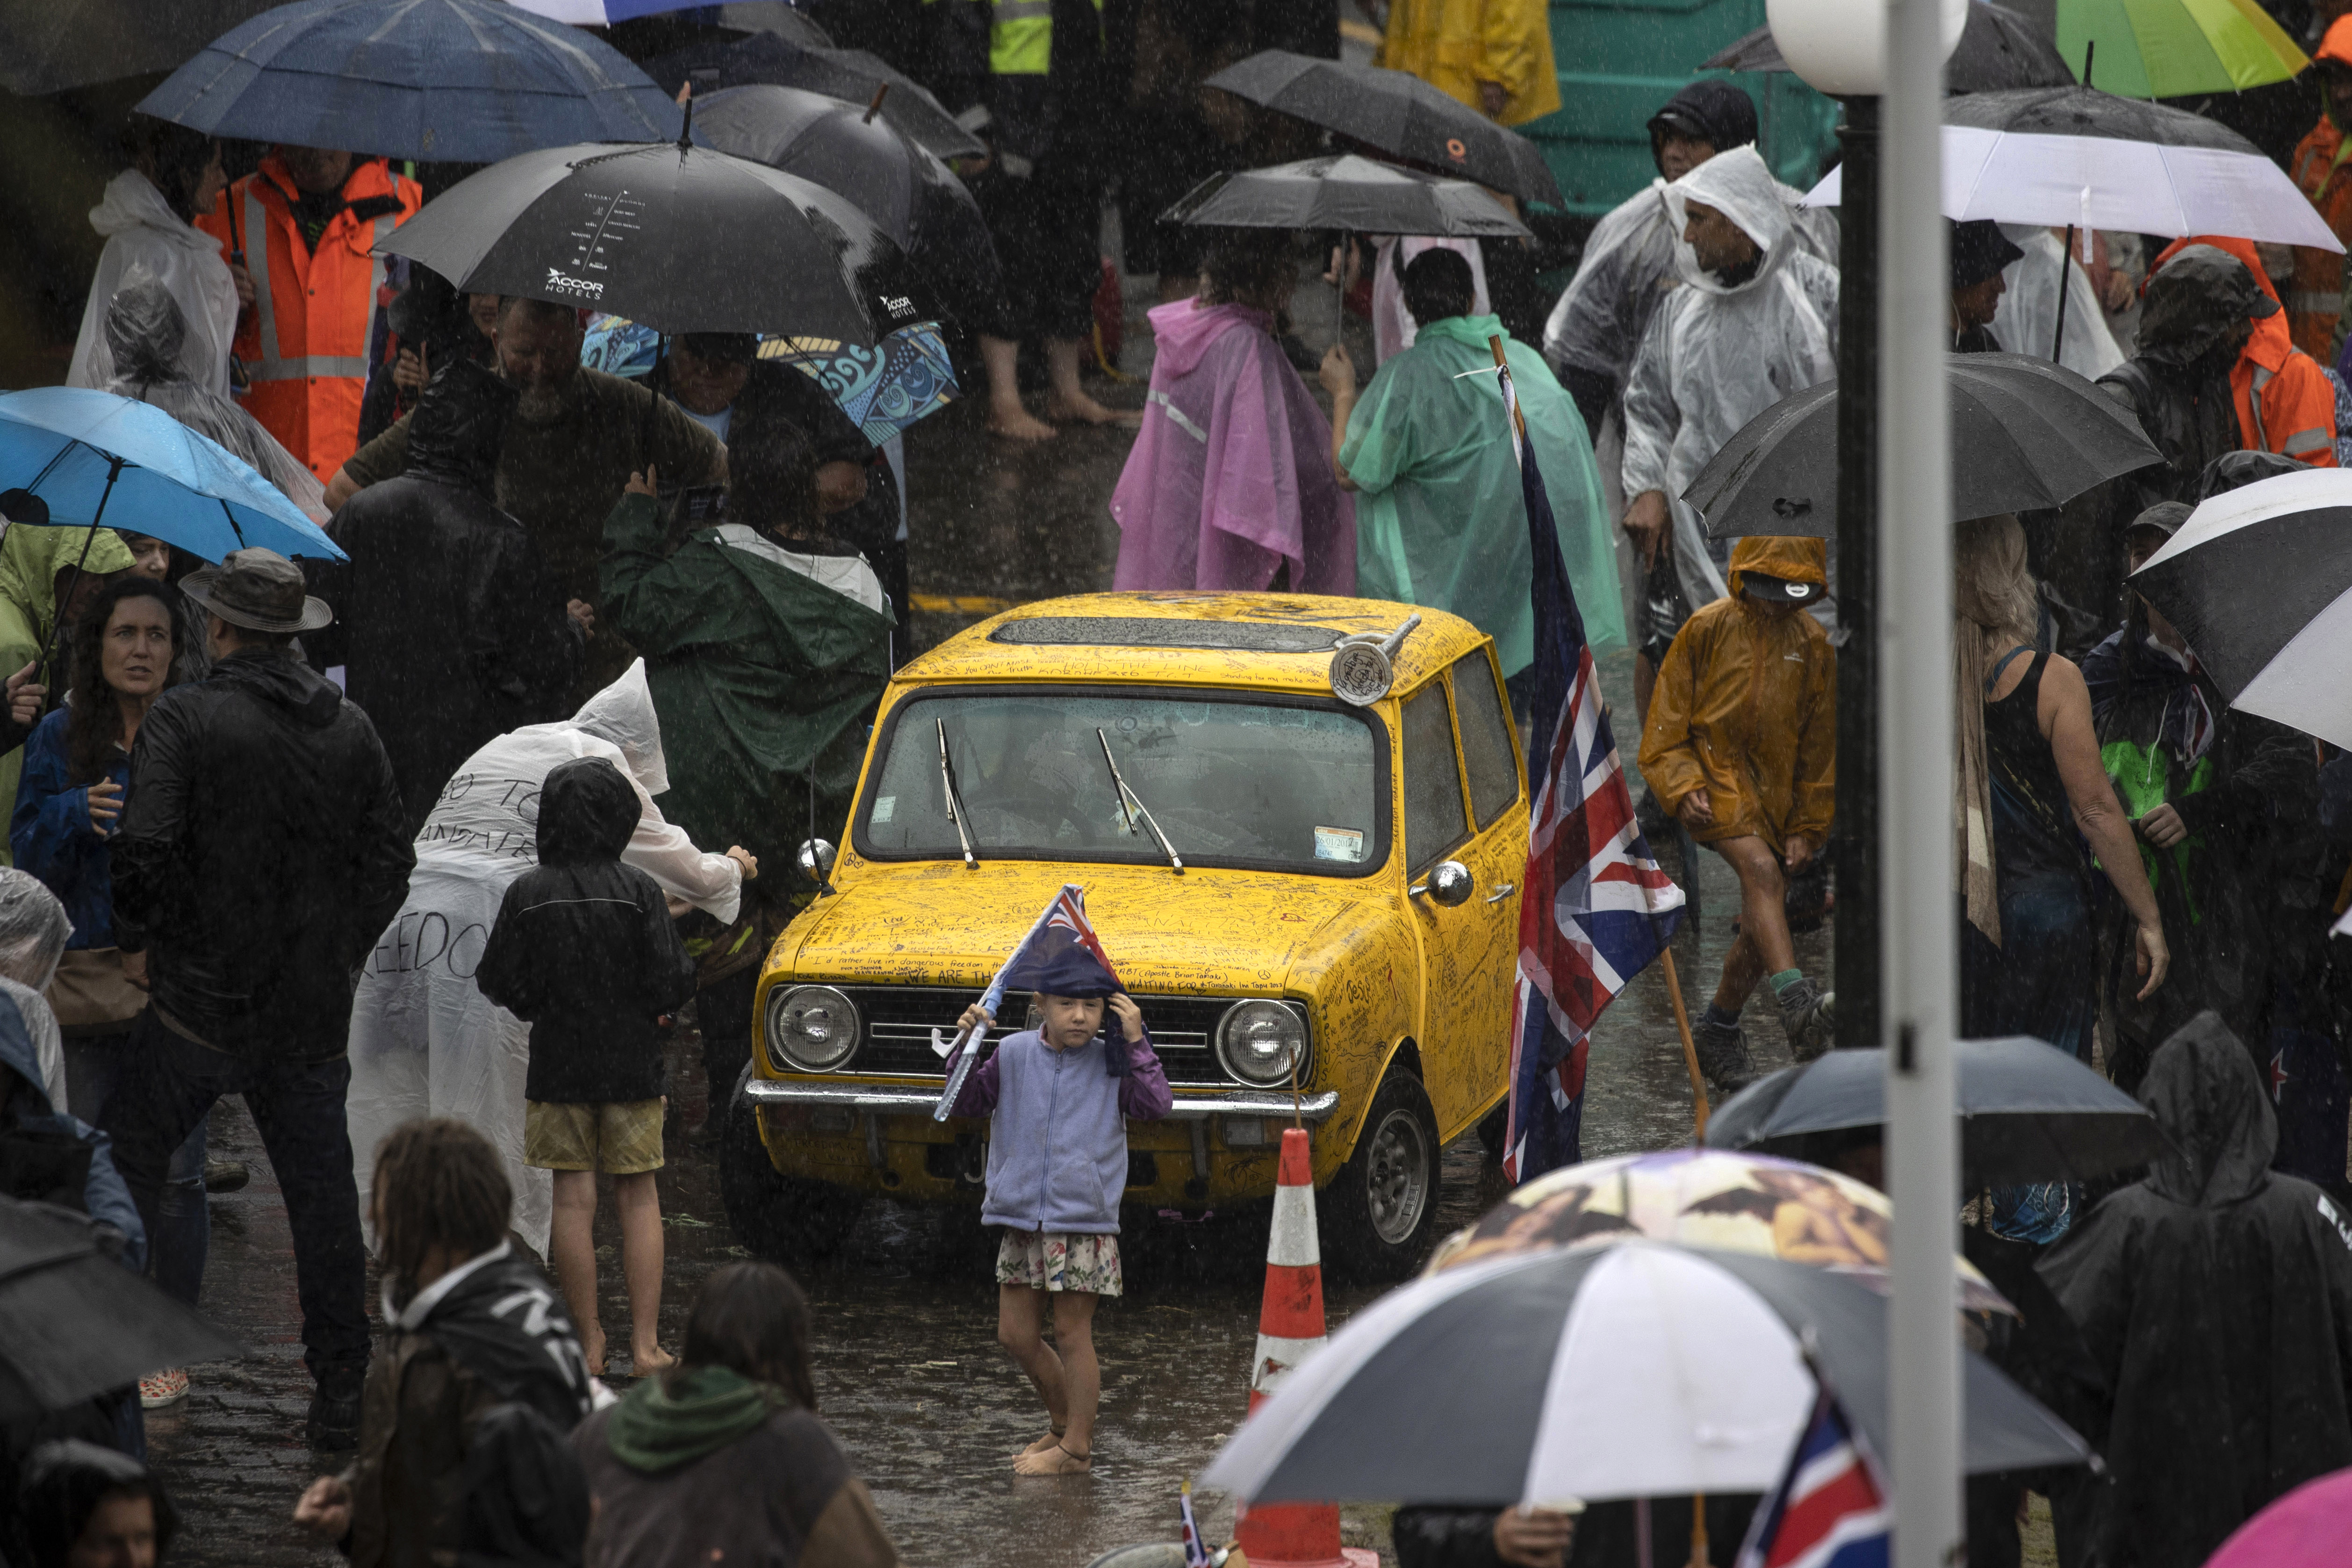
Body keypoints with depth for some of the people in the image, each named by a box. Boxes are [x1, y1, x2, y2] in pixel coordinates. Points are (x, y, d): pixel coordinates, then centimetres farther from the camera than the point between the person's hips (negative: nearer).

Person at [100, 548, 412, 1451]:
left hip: (199, 1003, -4)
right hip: (313, 1010, 4)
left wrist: (138, 940, -5)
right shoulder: (353, 731, 7)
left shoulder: (185, 718, -9)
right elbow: (389, 862, 9)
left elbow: (145, 844, -19)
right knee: (322, 1192, 9)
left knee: (126, 1173, 6)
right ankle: (340, 1391, 12)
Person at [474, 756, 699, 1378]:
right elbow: (671, 983, -12)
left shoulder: (526, 895, -7)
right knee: (639, 1198, 8)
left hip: (558, 1064, 0)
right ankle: (646, 1343, 3)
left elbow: (497, 983, -3)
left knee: (574, 1202, 5)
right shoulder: (638, 891, -11)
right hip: (632, 1064, 0)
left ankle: (589, 1345, 6)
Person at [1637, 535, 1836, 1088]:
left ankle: (1718, 1034, 27)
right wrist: (1683, 787, -12)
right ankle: (1798, 1007, -46)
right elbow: (1667, 721, 1)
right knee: (1761, 868, -30)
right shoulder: (1707, 631, -3)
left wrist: (1807, 828, 8)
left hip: (1775, 792, 5)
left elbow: (1820, 747, 11)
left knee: (1760, 929, 5)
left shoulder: (1813, 647, 6)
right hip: (1716, 776, -5)